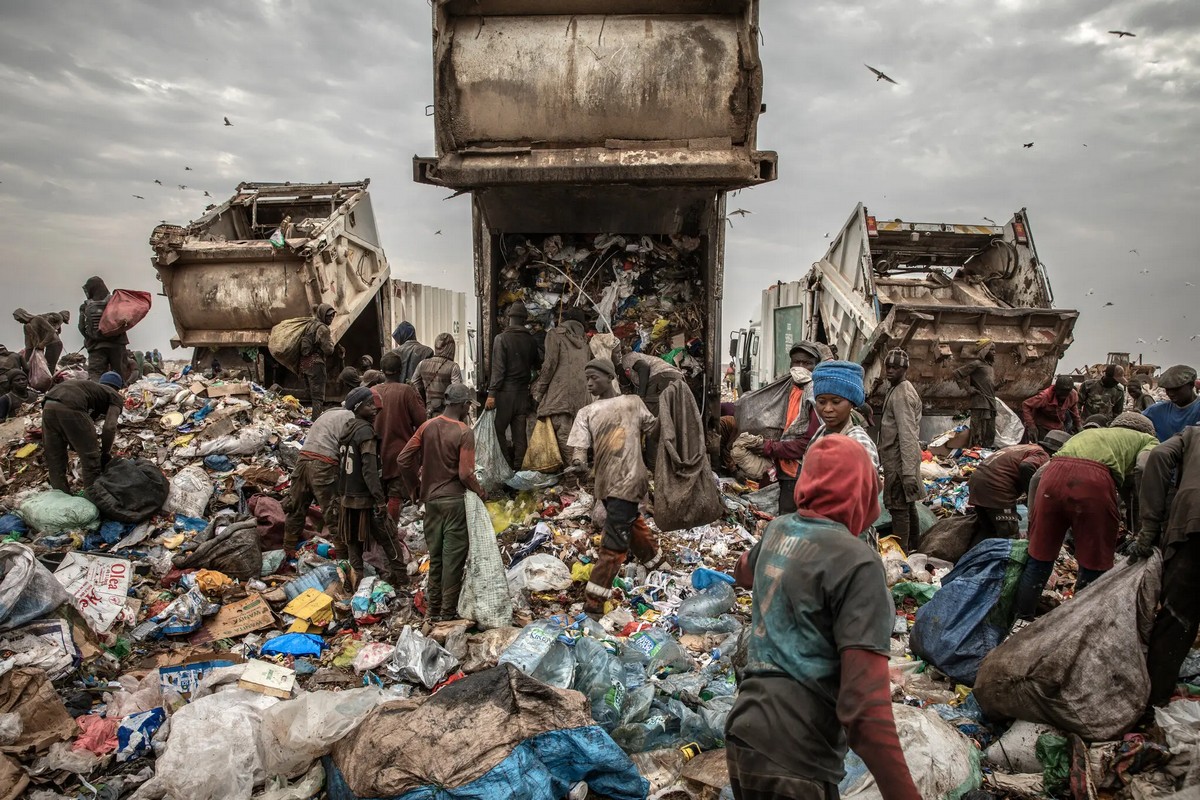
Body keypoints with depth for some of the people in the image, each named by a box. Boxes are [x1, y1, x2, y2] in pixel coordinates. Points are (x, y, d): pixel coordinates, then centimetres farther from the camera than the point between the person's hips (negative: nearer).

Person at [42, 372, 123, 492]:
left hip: (48, 406, 8)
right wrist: (106, 453, 10)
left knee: (54, 459, 20)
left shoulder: (94, 387, 36)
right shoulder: (115, 397, 16)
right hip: (70, 407, -7)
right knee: (91, 459, 7)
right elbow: (109, 428, -1)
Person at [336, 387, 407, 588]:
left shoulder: (347, 430, 10)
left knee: (353, 542, 13)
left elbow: (341, 466, 15)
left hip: (347, 498, 8)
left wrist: (341, 495, 21)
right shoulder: (365, 430, -15)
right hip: (365, 498, -8)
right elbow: (369, 470, -22)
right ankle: (399, 575, 9)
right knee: (388, 539, 4)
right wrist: (380, 499, -21)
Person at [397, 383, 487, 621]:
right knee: (454, 556, 5)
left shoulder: (427, 426, 0)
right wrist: (481, 492, -1)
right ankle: (448, 611, 11)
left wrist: (415, 488, 12)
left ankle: (434, 609, 24)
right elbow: (465, 474, -19)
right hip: (455, 500, -5)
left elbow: (403, 459, 0)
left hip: (430, 498, 6)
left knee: (435, 554, 16)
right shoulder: (464, 432, -15)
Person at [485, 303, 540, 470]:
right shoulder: (530, 340, 4)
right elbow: (536, 365, 16)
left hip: (505, 391, -4)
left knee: (499, 430, 4)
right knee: (520, 432, 9)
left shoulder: (501, 338, -10)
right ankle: (519, 467, 12)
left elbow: (498, 368, -14)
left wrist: (491, 393, -14)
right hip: (523, 392, 5)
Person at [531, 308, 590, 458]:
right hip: (582, 394, 6)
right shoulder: (584, 340, 21)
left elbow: (550, 363, -5)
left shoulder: (555, 334, 5)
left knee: (563, 434, -10)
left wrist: (539, 390, -1)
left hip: (561, 392, -6)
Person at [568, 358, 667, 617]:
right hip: (605, 482, 4)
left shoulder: (633, 402, 5)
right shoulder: (586, 412, 9)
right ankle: (654, 559, 49)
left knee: (613, 542, -8)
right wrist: (578, 461, -24)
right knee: (631, 526, 21)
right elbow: (579, 444, -3)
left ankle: (594, 602, -6)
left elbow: (652, 430, 17)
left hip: (628, 480, -4)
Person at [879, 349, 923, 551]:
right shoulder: (904, 389, 14)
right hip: (902, 458, 11)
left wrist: (908, 472, -27)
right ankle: (914, 548, 31)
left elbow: (907, 435, -24)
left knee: (899, 508, -5)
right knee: (908, 504, 19)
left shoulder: (901, 394, -18)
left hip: (898, 458, -11)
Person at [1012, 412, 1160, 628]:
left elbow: (1038, 474, 28)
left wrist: (1032, 520, 32)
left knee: (1038, 560, 17)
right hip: (1095, 480, -4)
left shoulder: (1089, 432, 40)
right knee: (1094, 568, 12)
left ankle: (1021, 624, 24)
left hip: (1053, 474, 4)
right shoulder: (1148, 440, 29)